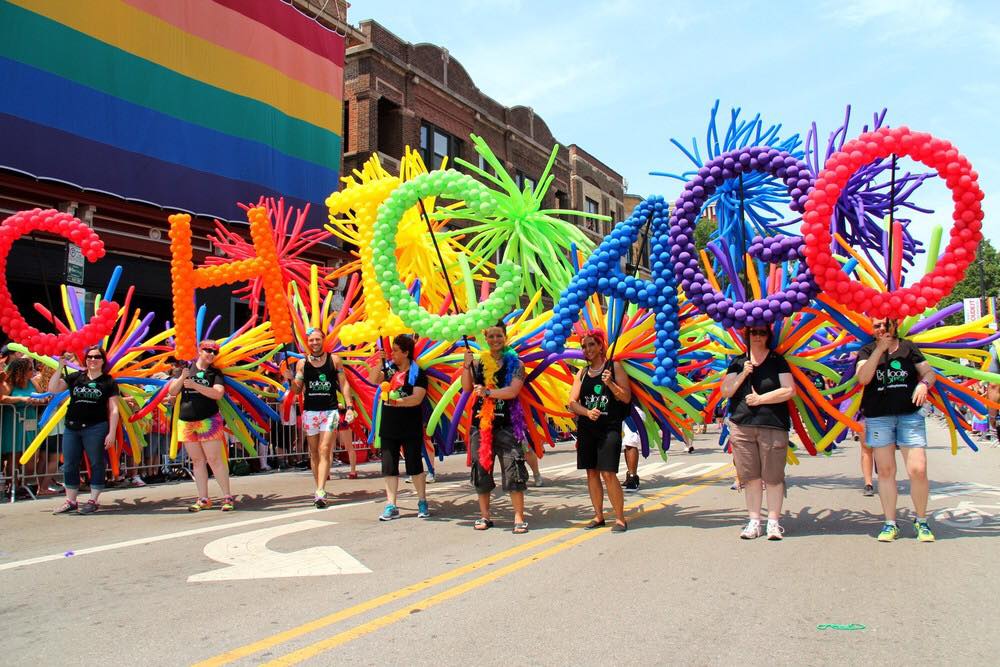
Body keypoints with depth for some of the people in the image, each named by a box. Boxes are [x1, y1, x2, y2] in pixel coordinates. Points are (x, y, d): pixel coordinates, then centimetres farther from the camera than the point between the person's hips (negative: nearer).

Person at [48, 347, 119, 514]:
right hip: (72, 427, 4)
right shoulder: (75, 377, 10)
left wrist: (112, 433, -9)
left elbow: (113, 409, -2)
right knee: (69, 465, 8)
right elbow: (53, 389, 1)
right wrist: (60, 367, -6)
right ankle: (71, 501, 19)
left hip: (96, 428, -4)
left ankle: (93, 501, 11)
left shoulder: (108, 382, 1)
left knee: (97, 464, 1)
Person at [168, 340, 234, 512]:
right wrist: (182, 378, -12)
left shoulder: (215, 372, 2)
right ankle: (203, 499, 13)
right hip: (186, 422, 3)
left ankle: (228, 496, -1)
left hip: (208, 421, -3)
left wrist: (195, 385, -18)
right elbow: (172, 392, 5)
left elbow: (218, 393, -13)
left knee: (214, 459, -6)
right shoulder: (187, 368, 8)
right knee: (197, 461, 8)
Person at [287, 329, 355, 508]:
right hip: (310, 411, 2)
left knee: (324, 451, -10)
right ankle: (319, 490, 17)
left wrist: (349, 407, -2)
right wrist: (291, 380, -14)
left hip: (330, 411, -2)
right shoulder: (302, 363, 4)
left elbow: (344, 384, 5)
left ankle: (320, 492, -16)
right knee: (314, 453, 8)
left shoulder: (334, 360, 2)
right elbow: (297, 390, 7)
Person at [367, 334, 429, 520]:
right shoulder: (388, 369, 9)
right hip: (389, 427, 4)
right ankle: (391, 506, 9)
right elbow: (373, 379, -6)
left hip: (411, 429, -4)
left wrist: (397, 401, -29)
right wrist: (379, 363, -17)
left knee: (415, 465, 2)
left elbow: (417, 398, -16)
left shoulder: (417, 373, -5)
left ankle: (422, 502, 17)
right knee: (389, 467, 3)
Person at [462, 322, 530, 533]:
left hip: (506, 423, -3)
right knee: (481, 468, 8)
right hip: (481, 422, 3)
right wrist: (466, 365, -9)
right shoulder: (479, 362, 9)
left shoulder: (515, 363, 2)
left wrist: (488, 392, -16)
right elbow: (466, 388, 1)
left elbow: (513, 391, -11)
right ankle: (484, 515, 20)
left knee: (513, 471, -5)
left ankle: (519, 517, 2)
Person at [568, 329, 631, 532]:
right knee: (591, 473, 7)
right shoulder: (582, 373, 12)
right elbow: (572, 402, 5)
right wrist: (587, 412, -14)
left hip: (609, 427, -5)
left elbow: (627, 398, -3)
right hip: (586, 429, 5)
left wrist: (610, 383, -19)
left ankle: (620, 518, 0)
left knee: (608, 473, -11)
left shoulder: (614, 367, 1)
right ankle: (598, 516, 19)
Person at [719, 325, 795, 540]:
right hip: (741, 425, 2)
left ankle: (774, 521, 7)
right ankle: (754, 521, 12)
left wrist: (761, 398, -8)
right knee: (750, 476, 4)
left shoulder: (777, 361, 6)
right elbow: (725, 392, 7)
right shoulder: (738, 362, 13)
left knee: (773, 476, -2)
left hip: (773, 425, -2)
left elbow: (789, 391, -3)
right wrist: (743, 374, -6)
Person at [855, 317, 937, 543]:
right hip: (878, 417, 0)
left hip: (910, 415, 0)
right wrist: (880, 349, -12)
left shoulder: (908, 347, 10)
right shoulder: (867, 351, 8)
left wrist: (924, 383, -13)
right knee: (885, 471, 4)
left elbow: (929, 372, 9)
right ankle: (890, 524, 13)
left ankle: (921, 521, 12)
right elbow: (863, 378, -9)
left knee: (918, 470, -8)